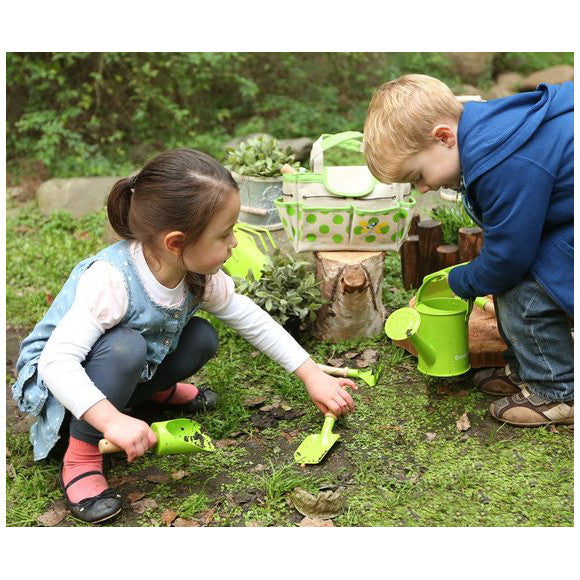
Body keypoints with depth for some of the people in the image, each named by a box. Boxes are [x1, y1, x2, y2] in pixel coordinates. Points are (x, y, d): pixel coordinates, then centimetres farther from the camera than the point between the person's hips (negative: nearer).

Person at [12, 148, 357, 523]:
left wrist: (312, 376, -5)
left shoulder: (200, 273, -15)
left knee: (202, 339, -13)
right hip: (58, 379, -6)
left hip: (138, 366, 6)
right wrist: (113, 420, -51)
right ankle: (81, 456, -19)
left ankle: (157, 389, 16)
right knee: (126, 347, -36)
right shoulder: (110, 280, -37)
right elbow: (56, 361, -41)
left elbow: (252, 320, -4)